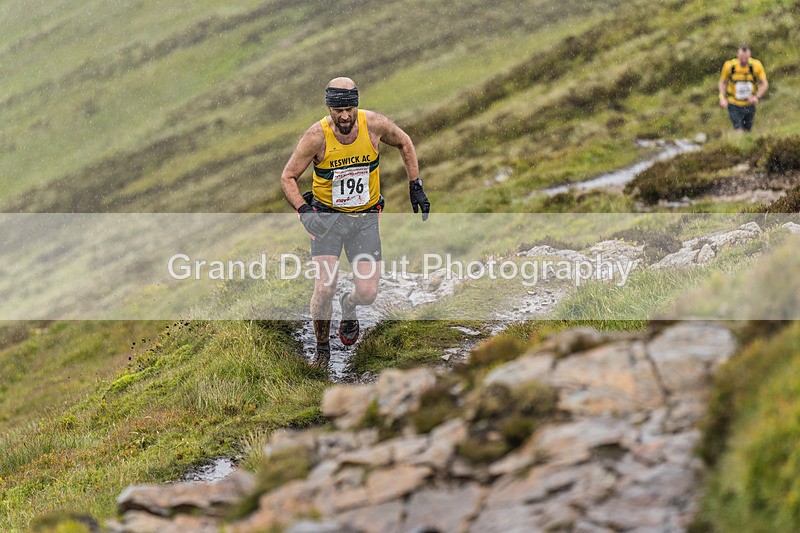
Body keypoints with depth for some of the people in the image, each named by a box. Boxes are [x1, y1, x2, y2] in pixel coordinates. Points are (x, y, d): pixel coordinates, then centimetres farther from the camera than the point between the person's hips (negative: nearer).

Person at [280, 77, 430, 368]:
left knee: (367, 294, -5)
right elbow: (288, 177, -9)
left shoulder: (374, 124, -14)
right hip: (327, 216, -2)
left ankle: (348, 305, 34)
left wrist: (416, 186, 5)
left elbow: (404, 143, 7)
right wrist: (304, 210, -24)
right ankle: (322, 349, 10)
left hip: (365, 217, 2)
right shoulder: (316, 136, -19)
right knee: (324, 289, -16)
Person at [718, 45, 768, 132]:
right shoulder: (729, 66, -17)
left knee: (747, 130, 14)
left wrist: (757, 97, -21)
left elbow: (764, 83, -6)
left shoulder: (756, 66, -17)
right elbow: (722, 82, 0)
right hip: (734, 105, -2)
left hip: (749, 104, 2)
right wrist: (722, 98, -12)